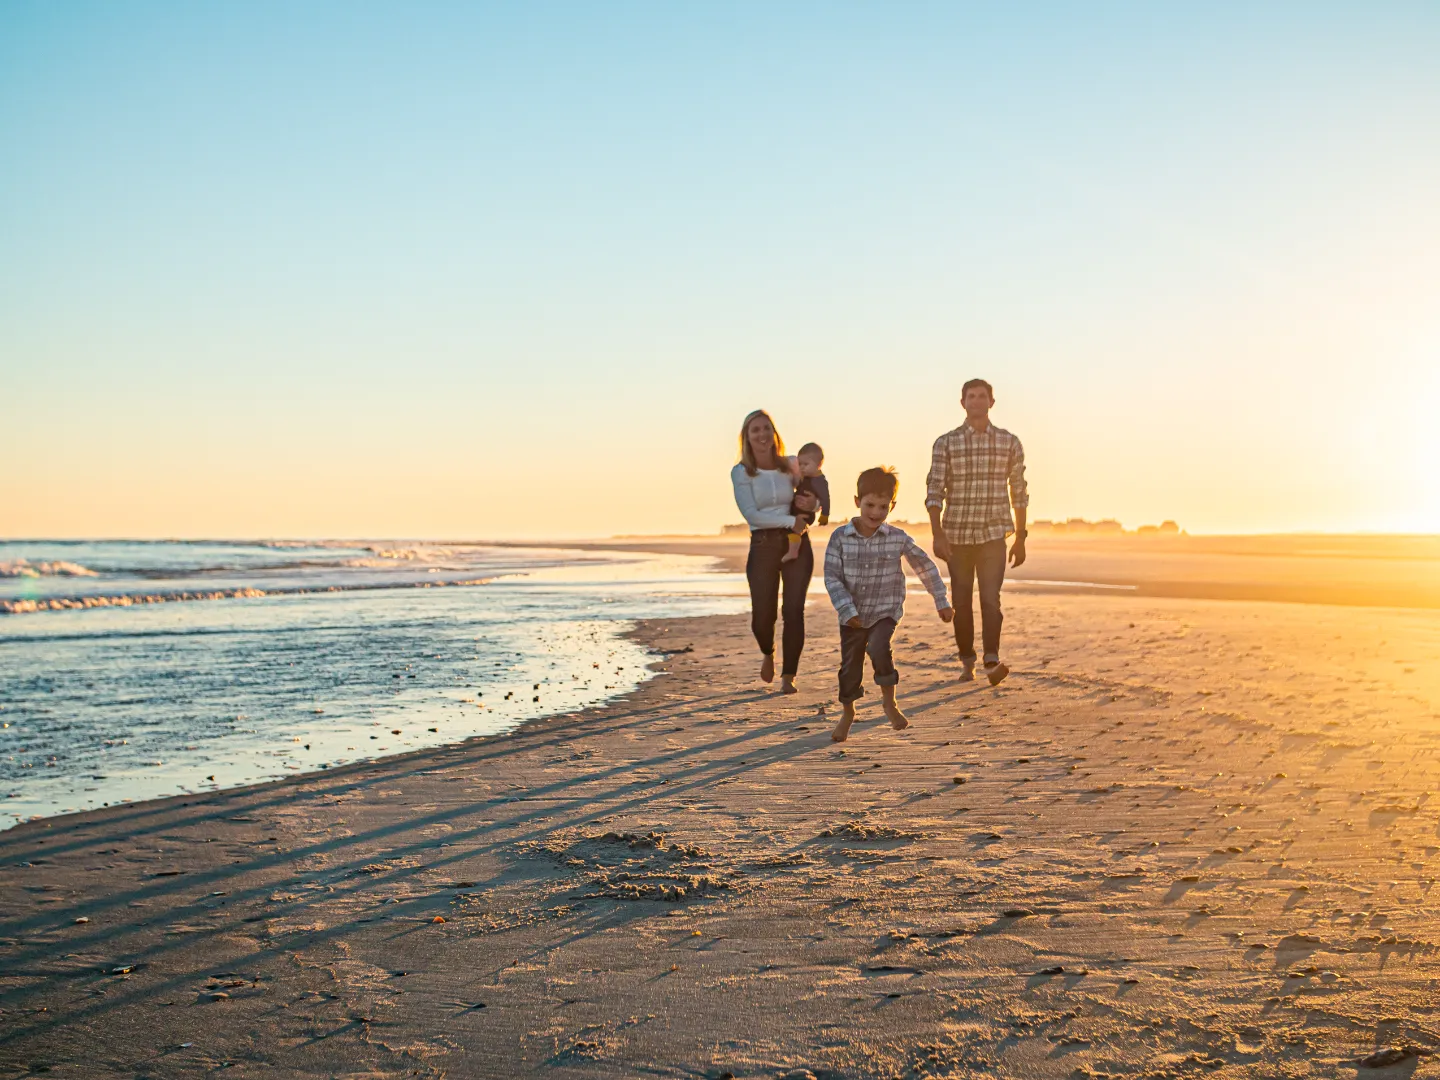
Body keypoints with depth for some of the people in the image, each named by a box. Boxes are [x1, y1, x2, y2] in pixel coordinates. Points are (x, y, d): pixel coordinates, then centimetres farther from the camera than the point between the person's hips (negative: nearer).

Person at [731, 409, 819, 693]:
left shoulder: (790, 466, 5)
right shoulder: (740, 472, -3)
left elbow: (816, 493, 16)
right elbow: (751, 514, -12)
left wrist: (813, 503, -9)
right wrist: (790, 521, -18)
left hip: (797, 544, 1)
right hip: (763, 545, -1)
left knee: (793, 611, -7)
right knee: (762, 615, -2)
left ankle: (788, 675, 6)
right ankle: (768, 653, 33)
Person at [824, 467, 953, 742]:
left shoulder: (898, 538, -7)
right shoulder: (840, 537, -9)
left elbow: (925, 567, 6)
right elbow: (832, 576, -9)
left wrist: (942, 601, 10)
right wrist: (847, 610, -18)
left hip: (885, 611, -1)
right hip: (852, 615, 1)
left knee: (878, 648, -27)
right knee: (850, 665, 8)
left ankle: (889, 701, -4)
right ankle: (847, 712, 34)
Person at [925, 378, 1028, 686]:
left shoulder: (1009, 443, 3)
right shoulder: (946, 443, -1)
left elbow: (1019, 492, 9)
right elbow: (934, 491, -5)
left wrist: (1020, 538, 7)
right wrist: (937, 535, -15)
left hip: (993, 535, 0)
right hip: (957, 535, 1)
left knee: (990, 598, -15)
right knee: (961, 602, 8)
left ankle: (992, 663, -21)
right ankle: (967, 661, 23)